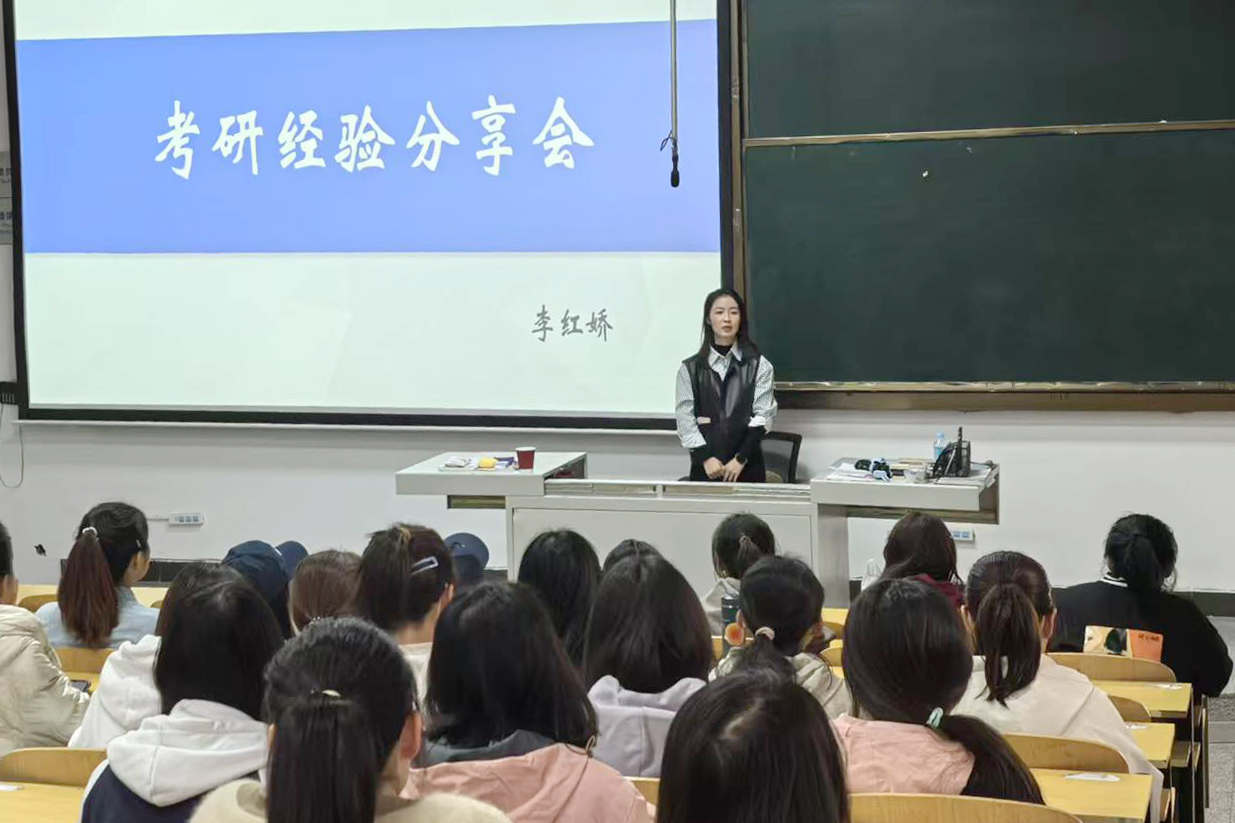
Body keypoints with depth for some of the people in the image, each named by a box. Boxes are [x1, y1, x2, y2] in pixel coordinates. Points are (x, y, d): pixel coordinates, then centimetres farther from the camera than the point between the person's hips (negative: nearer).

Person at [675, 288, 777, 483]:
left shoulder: (759, 366, 5)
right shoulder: (690, 369, 7)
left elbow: (763, 416, -2)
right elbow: (685, 418, 0)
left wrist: (740, 459, -11)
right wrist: (706, 458, -12)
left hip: (747, 468, -1)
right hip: (705, 468, 1)